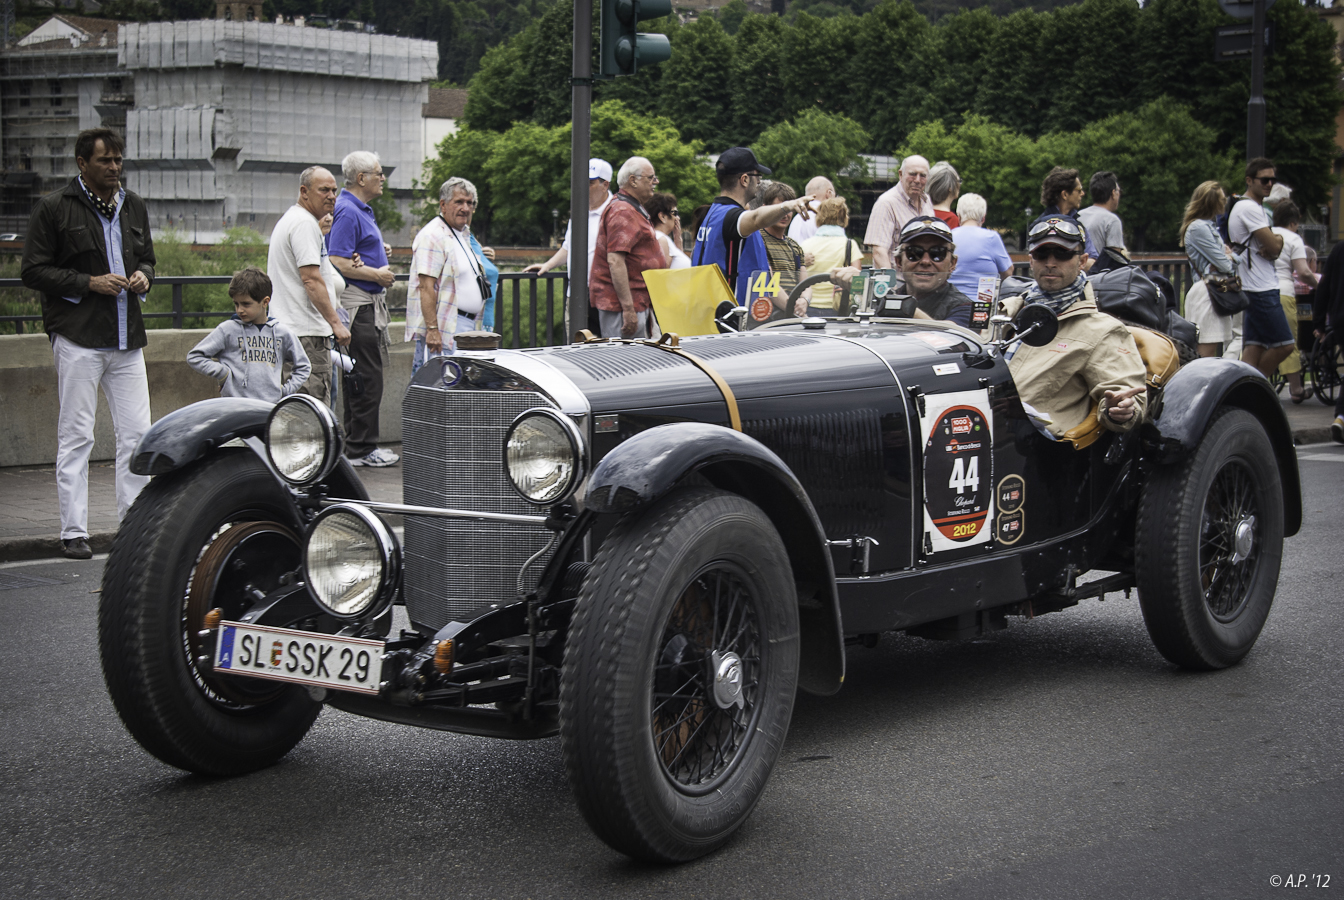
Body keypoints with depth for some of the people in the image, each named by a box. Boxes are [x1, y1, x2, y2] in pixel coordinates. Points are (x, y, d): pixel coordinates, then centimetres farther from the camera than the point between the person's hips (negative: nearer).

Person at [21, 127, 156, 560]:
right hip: (77, 337, -5)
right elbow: (33, 271, -5)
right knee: (75, 436, -1)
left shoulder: (134, 206, 16)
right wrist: (89, 284, -14)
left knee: (137, 434, 4)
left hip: (127, 338, 5)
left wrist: (143, 277, 4)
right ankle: (74, 532, 4)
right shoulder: (54, 208, -2)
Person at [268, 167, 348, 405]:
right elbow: (311, 280, -20)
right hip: (306, 331, -11)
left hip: (286, 329, 11)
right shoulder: (305, 223, -13)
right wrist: (335, 322, -20)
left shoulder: (290, 219, 22)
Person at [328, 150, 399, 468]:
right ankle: (361, 449, -4)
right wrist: (378, 275, -13)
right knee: (367, 378, -8)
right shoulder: (347, 212, -15)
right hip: (358, 305, -11)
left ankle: (356, 444, 19)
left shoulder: (361, 209, 18)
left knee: (366, 376, 13)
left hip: (369, 303, 11)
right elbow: (338, 263, -22)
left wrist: (377, 251, 8)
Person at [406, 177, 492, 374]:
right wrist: (432, 329, -24)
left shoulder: (465, 235, 20)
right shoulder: (433, 236, -12)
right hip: (443, 330, -10)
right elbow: (426, 287, -19)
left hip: (466, 326, 10)